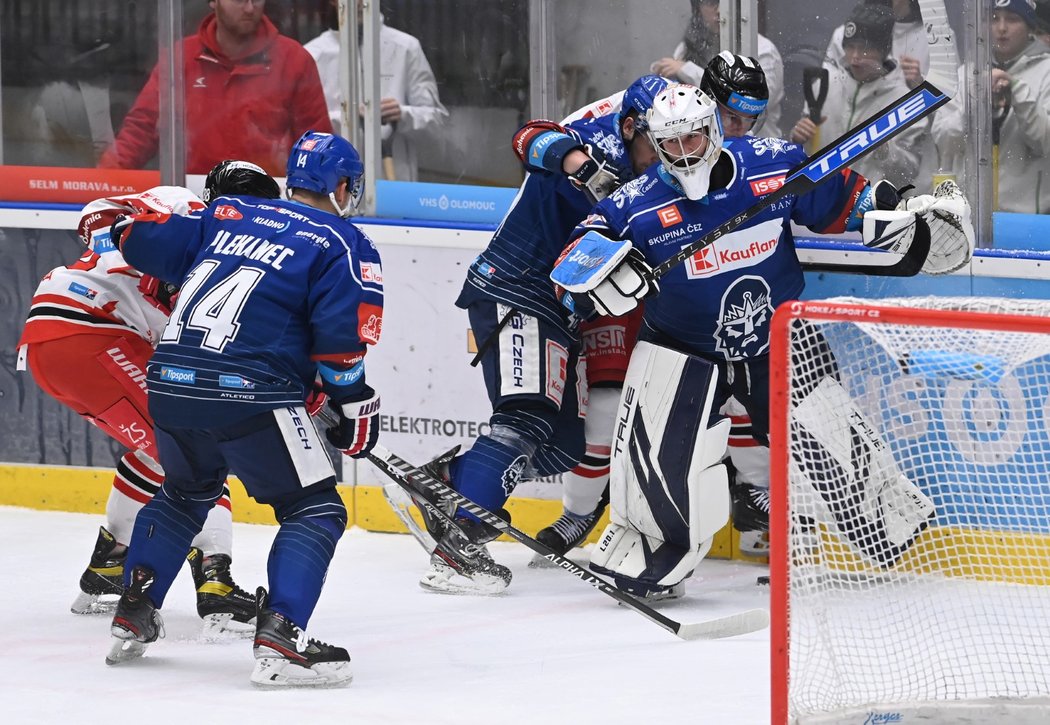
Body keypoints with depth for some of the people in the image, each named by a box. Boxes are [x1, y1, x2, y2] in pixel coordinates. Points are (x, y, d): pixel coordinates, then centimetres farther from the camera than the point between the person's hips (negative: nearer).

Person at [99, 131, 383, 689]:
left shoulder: (227, 214, 18)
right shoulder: (343, 244, 4)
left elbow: (142, 241, 17)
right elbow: (341, 336, -8)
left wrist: (125, 230, 40)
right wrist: (356, 406, 3)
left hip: (169, 383, 6)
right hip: (248, 392, -6)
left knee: (187, 491, 31)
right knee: (315, 509, 3)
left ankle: (132, 618, 31)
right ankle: (279, 641, -15)